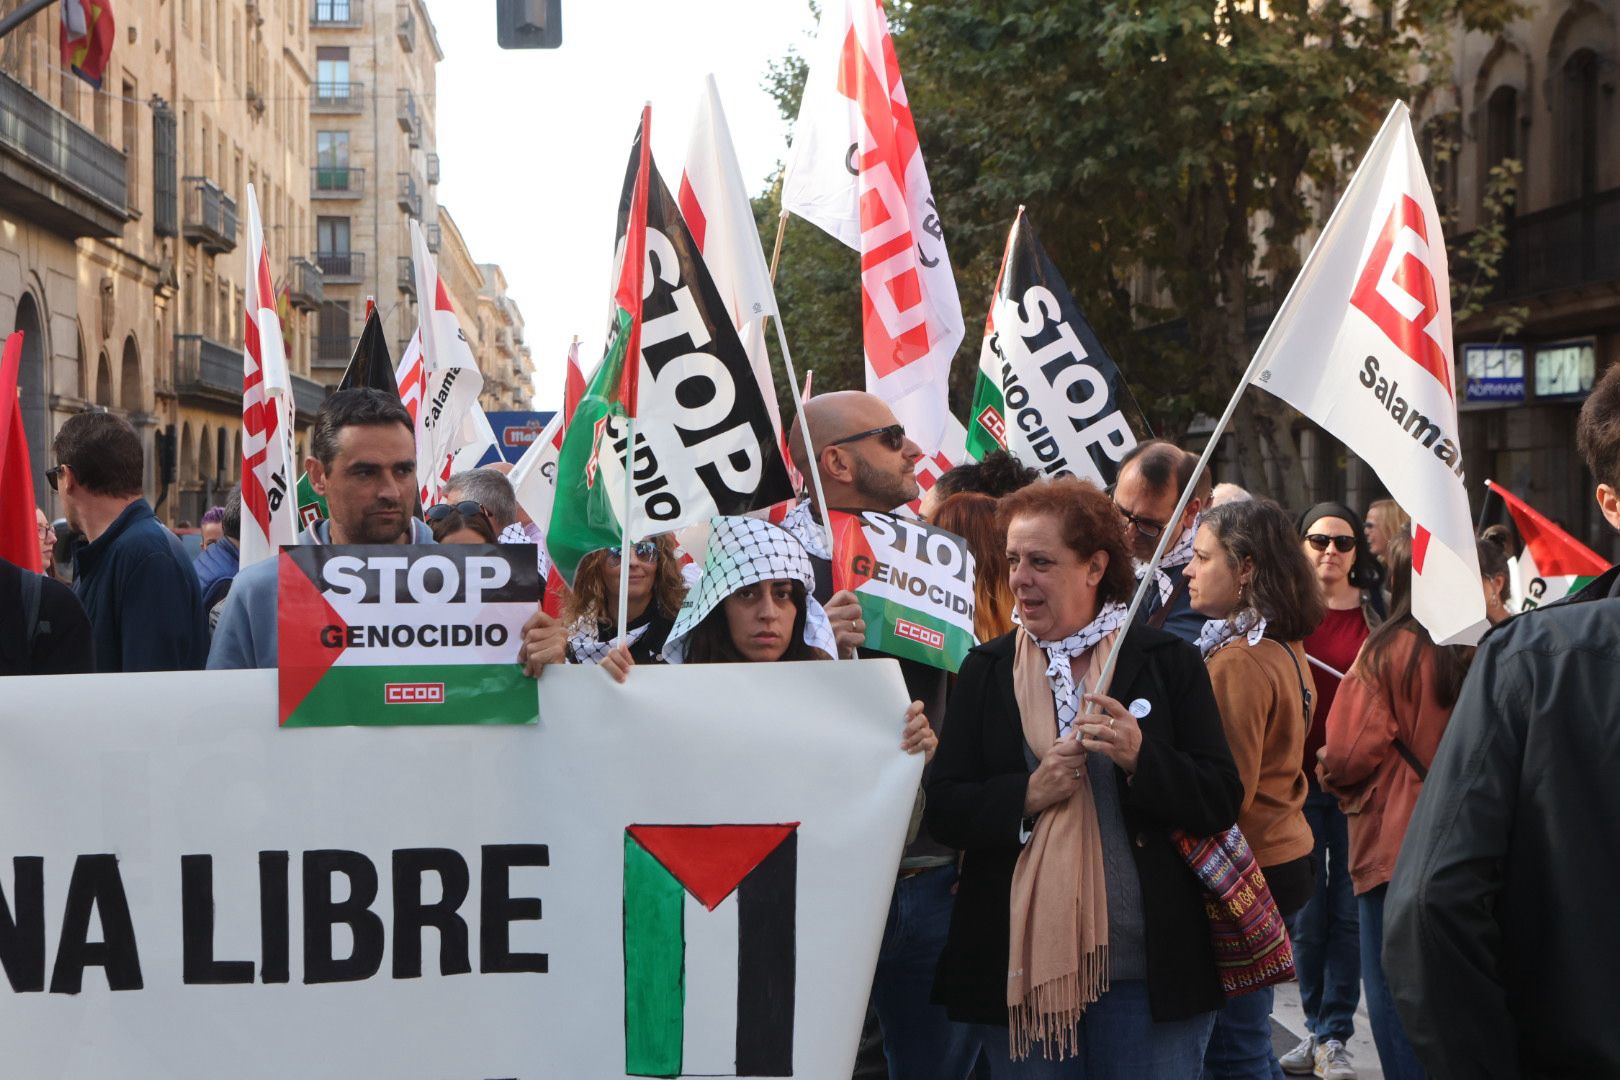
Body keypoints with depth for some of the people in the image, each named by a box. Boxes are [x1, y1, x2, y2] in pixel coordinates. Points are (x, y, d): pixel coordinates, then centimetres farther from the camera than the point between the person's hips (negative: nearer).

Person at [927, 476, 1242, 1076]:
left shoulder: (1168, 661, 2)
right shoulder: (985, 671, 7)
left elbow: (1223, 801, -2)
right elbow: (943, 808, 2)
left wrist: (1141, 756, -18)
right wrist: (1028, 794, -14)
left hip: (1147, 969, -1)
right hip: (1019, 968, 2)